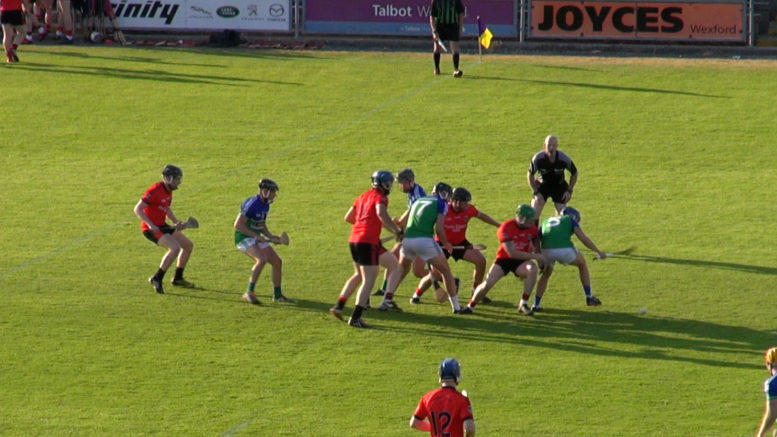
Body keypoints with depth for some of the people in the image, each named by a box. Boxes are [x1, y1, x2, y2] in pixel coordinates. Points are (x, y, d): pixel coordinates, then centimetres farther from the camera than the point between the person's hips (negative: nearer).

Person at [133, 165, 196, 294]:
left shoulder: (168, 191, 9)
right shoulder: (155, 190, -20)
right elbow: (138, 209, -23)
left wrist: (177, 222, 10)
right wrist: (150, 225, -31)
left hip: (162, 225, 10)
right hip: (152, 228, -10)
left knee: (188, 245, 15)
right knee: (175, 247, -26)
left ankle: (178, 278, 27)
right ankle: (157, 279, -17)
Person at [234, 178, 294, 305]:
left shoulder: (265, 205, 9)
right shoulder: (253, 204, -20)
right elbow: (238, 224, -22)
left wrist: (271, 236, 7)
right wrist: (256, 235, -22)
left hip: (257, 238, 9)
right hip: (244, 238, -9)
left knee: (277, 262, 5)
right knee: (262, 259, -31)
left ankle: (277, 295, 17)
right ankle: (249, 293, -26)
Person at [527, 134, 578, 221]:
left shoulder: (564, 159, -26)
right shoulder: (537, 158, -27)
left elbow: (574, 173, -6)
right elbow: (530, 175, -9)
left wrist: (569, 191, -10)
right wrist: (536, 192, -14)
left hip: (559, 186, 0)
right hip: (542, 184, 0)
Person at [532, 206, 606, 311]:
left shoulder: (545, 221, 32)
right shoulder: (570, 220, 22)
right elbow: (583, 238, 11)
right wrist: (598, 252, 17)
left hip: (547, 251, 3)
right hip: (565, 249, -3)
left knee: (545, 275, 31)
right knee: (582, 263, 28)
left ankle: (536, 304, 19)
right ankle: (589, 297, 29)